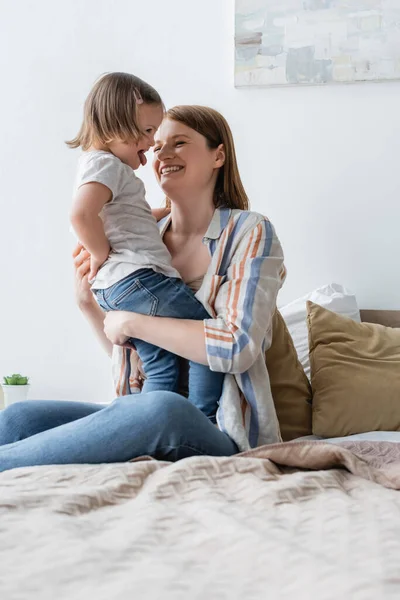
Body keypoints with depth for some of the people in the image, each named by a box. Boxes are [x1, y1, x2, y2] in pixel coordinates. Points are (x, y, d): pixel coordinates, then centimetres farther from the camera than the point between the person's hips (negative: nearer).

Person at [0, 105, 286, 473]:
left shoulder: (249, 232, -2)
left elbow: (238, 347, -17)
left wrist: (132, 323, -12)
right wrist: (88, 306, 4)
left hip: (222, 434, -5)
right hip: (146, 420, 5)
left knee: (164, 409, -38)